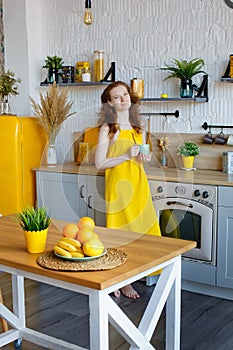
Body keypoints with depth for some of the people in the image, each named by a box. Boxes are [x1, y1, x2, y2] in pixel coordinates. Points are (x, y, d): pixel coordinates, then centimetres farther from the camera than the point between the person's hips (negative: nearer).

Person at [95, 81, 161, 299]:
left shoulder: (139, 129, 11)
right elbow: (100, 163, -9)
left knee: (141, 227, 6)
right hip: (118, 184, -6)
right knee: (121, 230, -1)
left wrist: (143, 159, -3)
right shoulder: (108, 129, -6)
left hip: (138, 183, 6)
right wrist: (126, 156, -18)